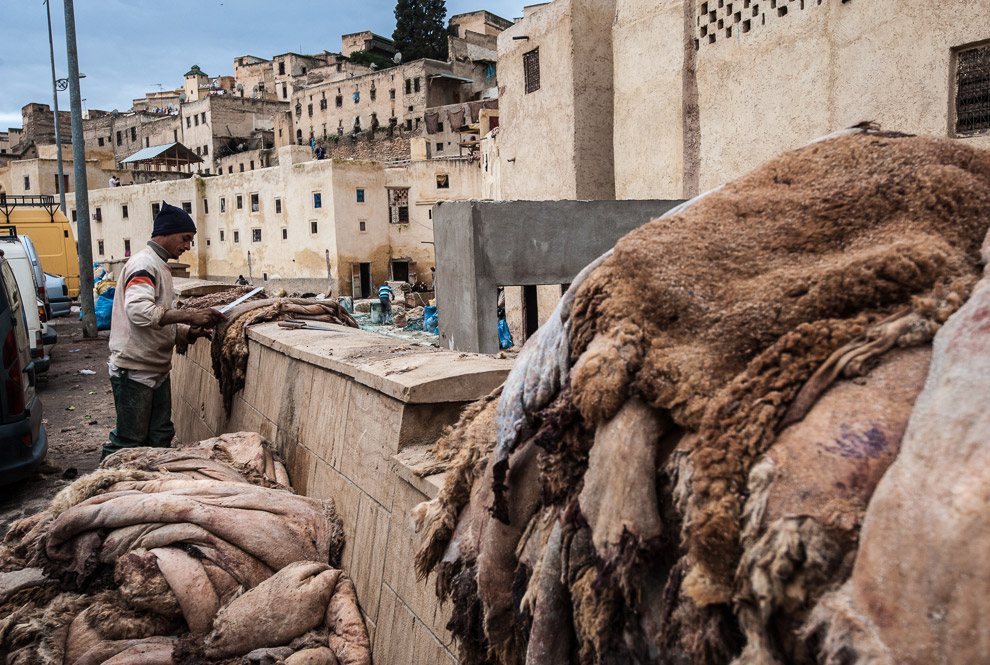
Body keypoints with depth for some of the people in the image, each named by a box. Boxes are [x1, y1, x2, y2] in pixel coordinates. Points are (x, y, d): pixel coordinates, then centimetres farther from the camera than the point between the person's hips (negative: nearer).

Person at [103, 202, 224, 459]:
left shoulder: (159, 265, 18)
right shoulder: (144, 264, -13)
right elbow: (138, 310, -31)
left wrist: (189, 332, 2)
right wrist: (189, 315, -30)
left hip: (157, 369, 10)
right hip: (134, 370, -10)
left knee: (160, 438, 14)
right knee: (129, 441, -2)